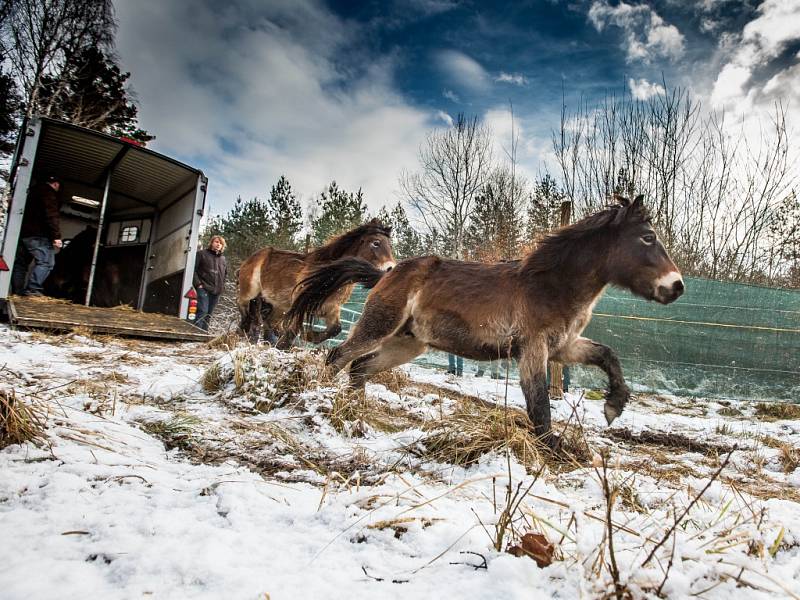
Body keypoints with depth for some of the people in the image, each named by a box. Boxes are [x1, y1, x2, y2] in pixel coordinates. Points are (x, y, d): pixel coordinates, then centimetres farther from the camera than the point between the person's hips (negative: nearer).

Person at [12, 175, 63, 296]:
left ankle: (17, 290, 12)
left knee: (20, 263, 12)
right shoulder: (49, 192, -4)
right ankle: (33, 289, -20)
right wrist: (56, 236, -19)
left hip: (22, 232, 10)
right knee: (46, 261, -11)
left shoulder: (33, 191, 24)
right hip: (37, 234, -10)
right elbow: (52, 215, -16)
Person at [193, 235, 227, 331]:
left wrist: (222, 286, 15)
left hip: (217, 291, 5)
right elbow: (193, 269, -4)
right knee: (202, 311, -15)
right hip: (204, 288, -5)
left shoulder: (222, 259, 19)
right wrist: (198, 283, -12)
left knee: (209, 314, 7)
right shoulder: (202, 254, 3)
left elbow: (225, 273, 28)